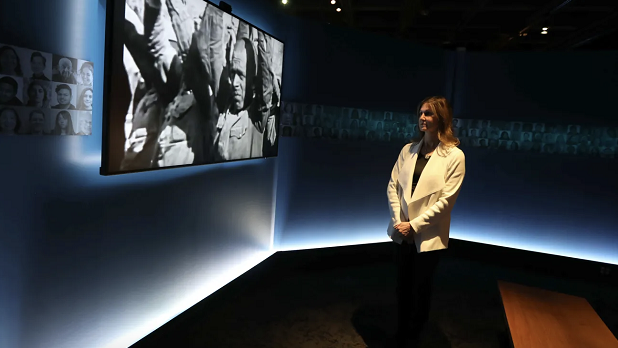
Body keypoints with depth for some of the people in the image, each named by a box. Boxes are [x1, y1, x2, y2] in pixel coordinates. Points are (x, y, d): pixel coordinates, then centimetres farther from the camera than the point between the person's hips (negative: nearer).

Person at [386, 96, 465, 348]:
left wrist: (414, 224, -15)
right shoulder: (408, 149, 3)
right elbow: (392, 185, 2)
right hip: (402, 232, 4)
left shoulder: (454, 155, -11)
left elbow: (446, 200, -15)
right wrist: (398, 220, -9)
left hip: (429, 235, -4)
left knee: (420, 287, 13)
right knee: (402, 285, 17)